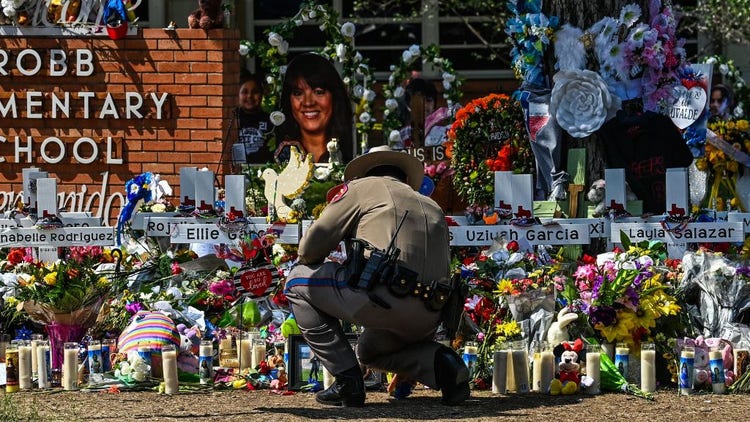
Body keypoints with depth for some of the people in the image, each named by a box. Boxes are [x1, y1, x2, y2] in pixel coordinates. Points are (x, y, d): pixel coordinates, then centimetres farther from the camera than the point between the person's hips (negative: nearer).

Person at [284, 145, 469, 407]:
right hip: (428, 321, 7)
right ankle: (438, 362, 6)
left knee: (298, 282, 16)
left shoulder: (362, 187, 15)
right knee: (370, 350, 37)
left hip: (385, 297, -7)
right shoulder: (433, 209, 32)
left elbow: (309, 248, 8)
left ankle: (347, 380, 7)